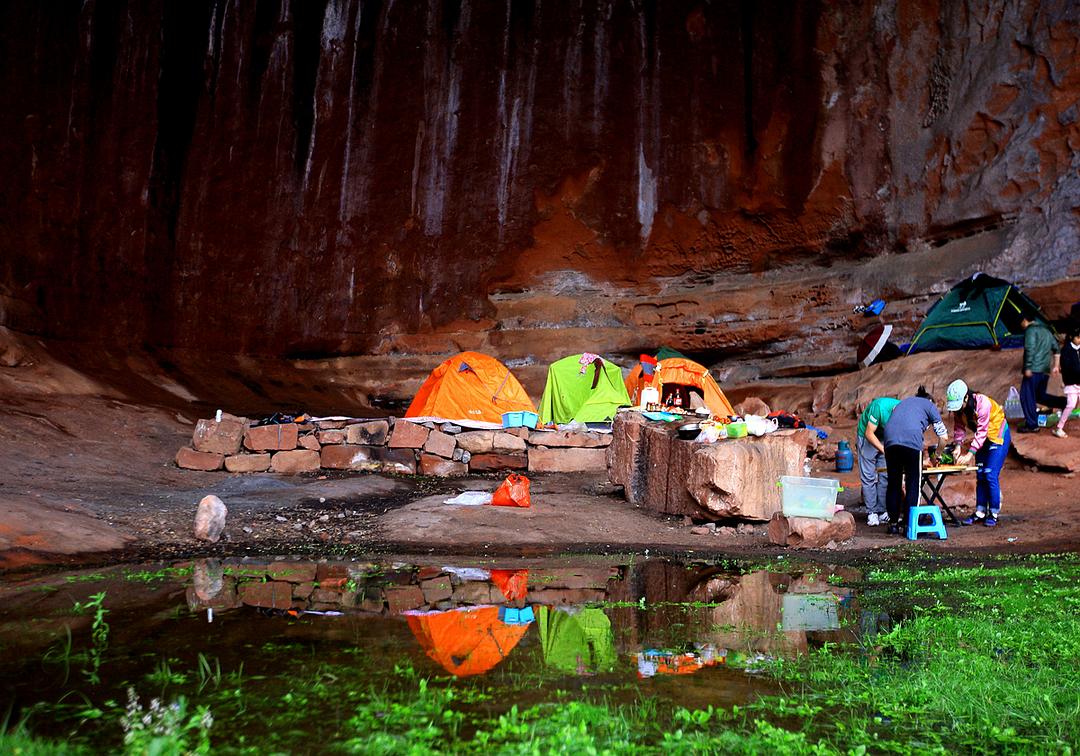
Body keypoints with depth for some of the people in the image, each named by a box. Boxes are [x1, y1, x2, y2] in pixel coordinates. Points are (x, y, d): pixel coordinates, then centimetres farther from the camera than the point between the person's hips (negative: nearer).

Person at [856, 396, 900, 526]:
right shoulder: (880, 407, -34)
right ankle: (871, 512, -2)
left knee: (885, 476, -2)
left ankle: (882, 511, 5)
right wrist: (884, 450, -35)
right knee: (868, 477, -6)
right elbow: (869, 434, -27)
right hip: (867, 438, -4)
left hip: (886, 440, 4)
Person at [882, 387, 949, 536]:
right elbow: (943, 437, 22)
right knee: (913, 484, 4)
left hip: (890, 439, 5)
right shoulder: (929, 405, 23)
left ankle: (893, 524, 15)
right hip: (911, 440, -4)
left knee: (893, 484, 12)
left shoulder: (904, 402, 36)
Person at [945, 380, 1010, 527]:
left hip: (998, 436, -7)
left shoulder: (982, 403, -32)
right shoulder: (957, 407, -13)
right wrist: (958, 445, -20)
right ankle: (980, 512, 11)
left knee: (990, 474, -13)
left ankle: (994, 513, -3)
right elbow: (959, 427, -4)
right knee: (980, 475, 5)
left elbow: (982, 431, -31)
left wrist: (971, 453, -35)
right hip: (983, 439, 7)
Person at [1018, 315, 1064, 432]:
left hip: (1034, 369, -9)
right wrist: (1056, 365, 23)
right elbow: (1056, 348, 21)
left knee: (1027, 396, -3)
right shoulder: (1046, 330, 21)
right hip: (1045, 370, 9)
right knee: (1040, 395, 19)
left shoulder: (1030, 330, -7)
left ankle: (1032, 425, -4)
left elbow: (1030, 349, -18)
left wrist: (1028, 368, -20)